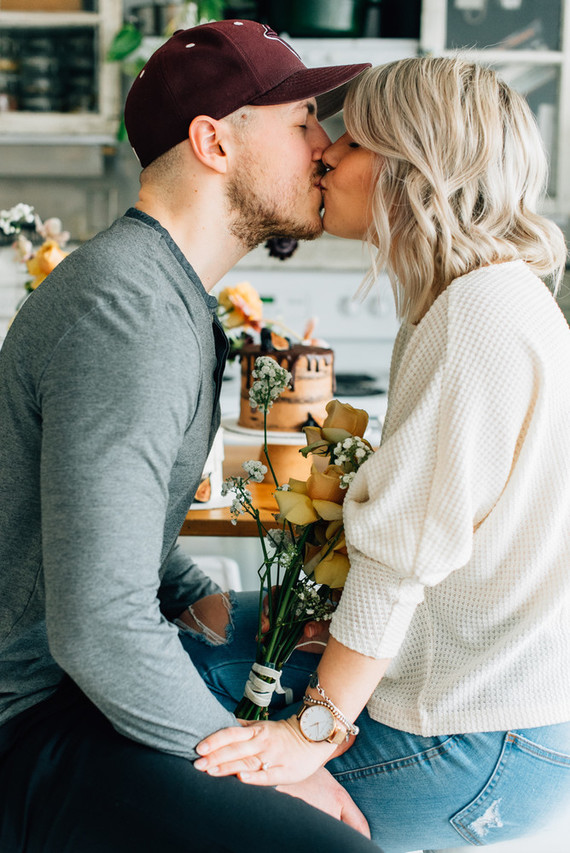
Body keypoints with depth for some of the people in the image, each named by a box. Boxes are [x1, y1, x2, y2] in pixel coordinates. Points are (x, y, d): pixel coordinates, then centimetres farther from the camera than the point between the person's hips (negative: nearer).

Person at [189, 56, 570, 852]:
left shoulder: (481, 316, -22)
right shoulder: (483, 298, 11)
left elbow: (409, 547, -22)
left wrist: (320, 728, -17)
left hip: (483, 742, -10)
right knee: (199, 667, 11)